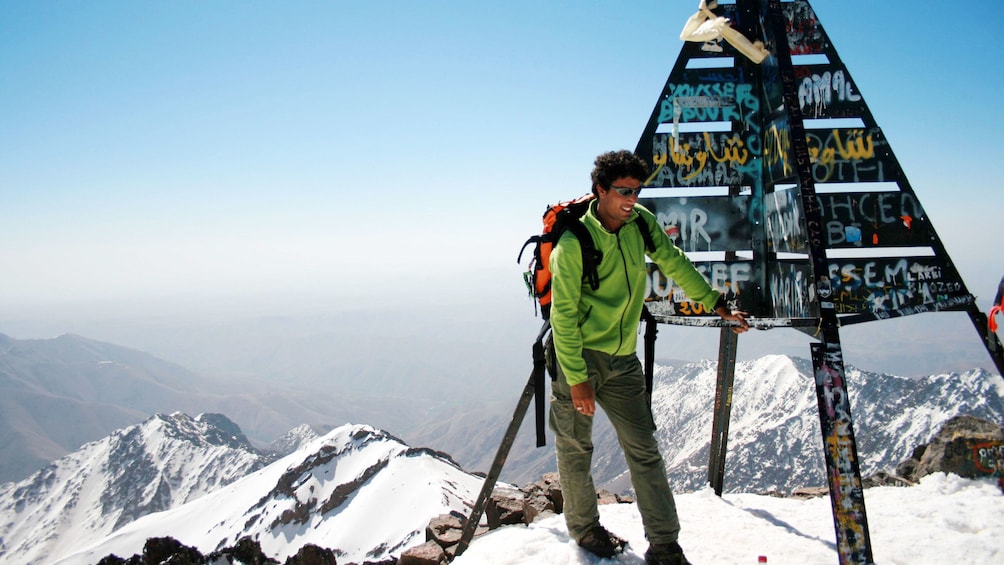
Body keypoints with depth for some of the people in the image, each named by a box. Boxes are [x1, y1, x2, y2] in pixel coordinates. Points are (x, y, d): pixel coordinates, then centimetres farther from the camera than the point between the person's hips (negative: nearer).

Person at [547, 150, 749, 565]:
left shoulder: (641, 223, -1)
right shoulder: (573, 243, -17)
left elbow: (675, 264, 14)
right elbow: (563, 315, -17)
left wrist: (716, 304, 14)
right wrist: (577, 379, -18)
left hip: (622, 359, 5)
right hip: (577, 356, -5)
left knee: (645, 450, 4)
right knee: (575, 448, 8)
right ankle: (583, 527, 30)